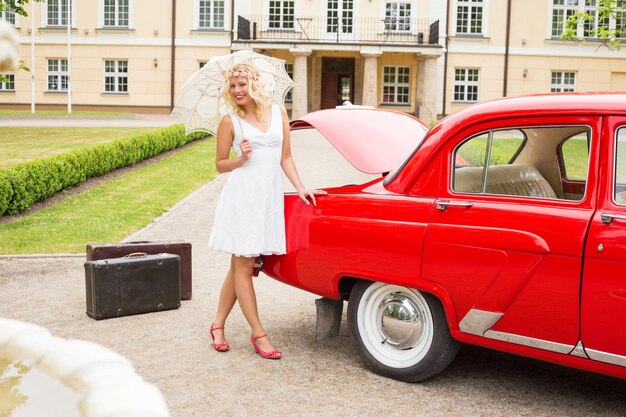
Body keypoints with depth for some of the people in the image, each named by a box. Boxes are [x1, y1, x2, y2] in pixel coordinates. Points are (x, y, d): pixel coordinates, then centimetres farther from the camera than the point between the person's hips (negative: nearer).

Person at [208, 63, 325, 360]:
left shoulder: (278, 113, 10)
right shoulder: (230, 121, 1)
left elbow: (285, 157, 13)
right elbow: (220, 164, 6)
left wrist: (300, 188, 5)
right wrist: (241, 159, -12)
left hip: (270, 198, 3)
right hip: (242, 197, -3)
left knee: (240, 266, 9)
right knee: (243, 266, -1)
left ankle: (218, 325, 22)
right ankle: (258, 334, 7)